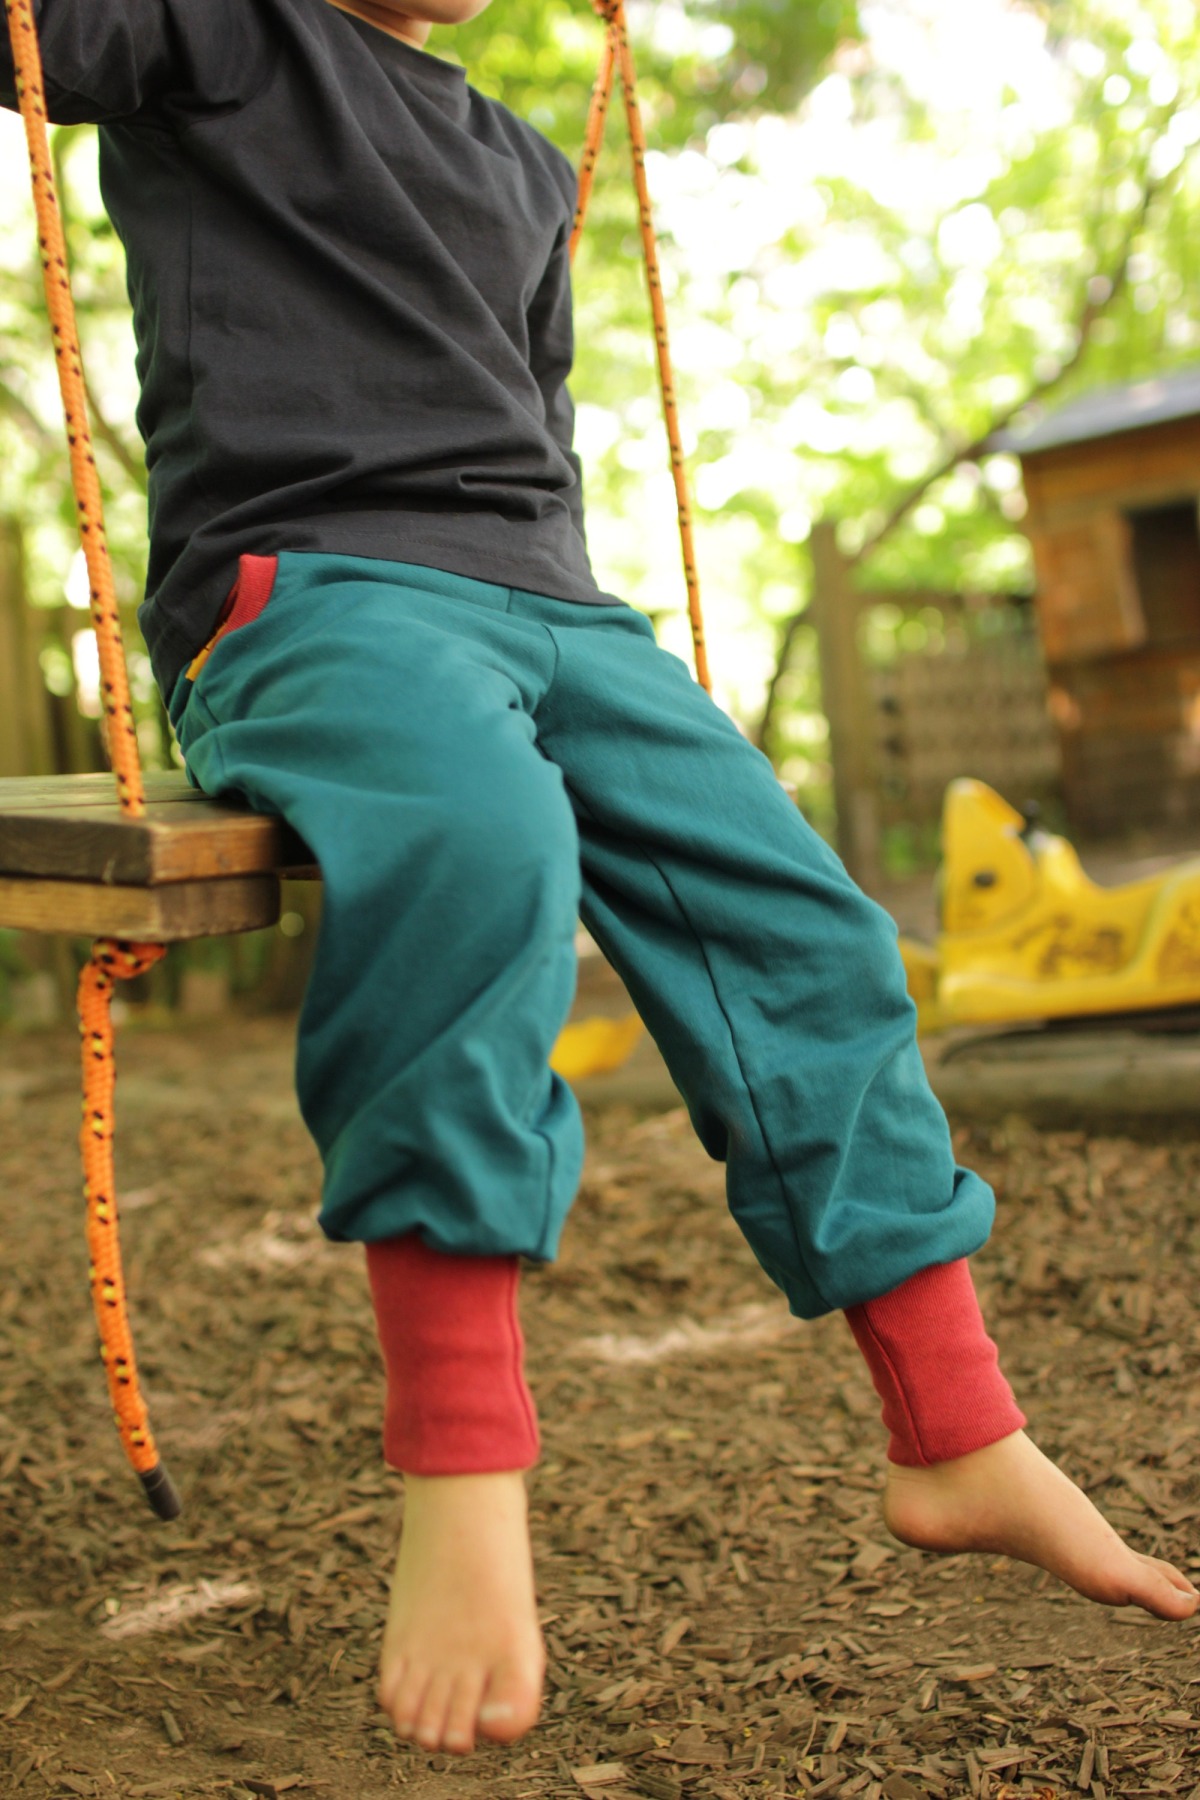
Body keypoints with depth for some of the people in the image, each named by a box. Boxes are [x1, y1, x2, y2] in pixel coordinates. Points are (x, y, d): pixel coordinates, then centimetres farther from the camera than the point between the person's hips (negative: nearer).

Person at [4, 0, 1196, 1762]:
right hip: (304, 581, -6)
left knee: (801, 922, -9)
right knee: (480, 826, -39)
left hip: (546, 603, 7)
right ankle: (459, 1482, -36)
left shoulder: (528, 168, 28)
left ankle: (962, 1443, -1)